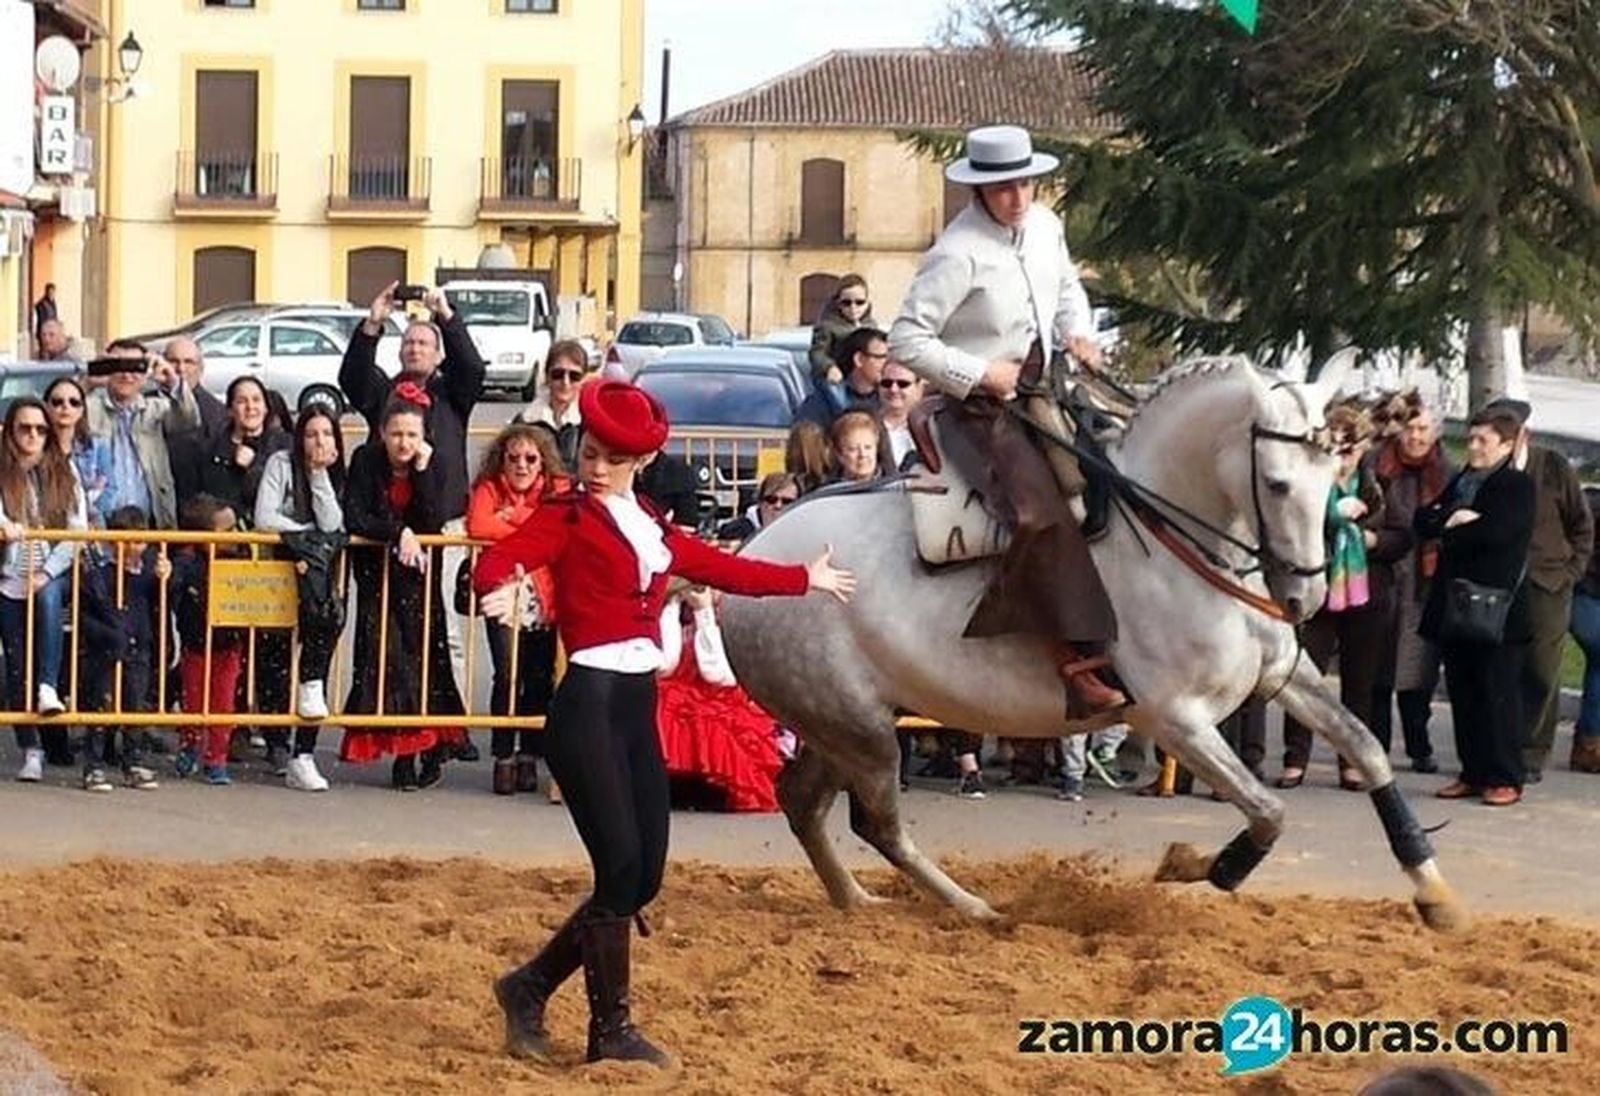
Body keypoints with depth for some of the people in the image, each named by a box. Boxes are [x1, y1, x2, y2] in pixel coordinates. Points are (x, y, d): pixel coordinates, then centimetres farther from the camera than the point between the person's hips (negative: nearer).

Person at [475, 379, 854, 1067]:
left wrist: (805, 580, 38)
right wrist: (501, 589, -42)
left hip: (639, 706, 7)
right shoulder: (566, 519, -3)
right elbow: (499, 558, -19)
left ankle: (532, 986, 19)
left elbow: (718, 567, 29)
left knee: (644, 877, 6)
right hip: (588, 705, -7)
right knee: (621, 868, -8)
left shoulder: (651, 526, 17)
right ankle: (611, 1029, 4)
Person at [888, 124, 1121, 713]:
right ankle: (1078, 657, -27)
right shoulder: (958, 254, -18)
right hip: (985, 404, -9)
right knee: (1043, 512, -26)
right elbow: (907, 340, -17)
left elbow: (1067, 287, 25)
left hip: (1046, 386, 9)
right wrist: (979, 373, -20)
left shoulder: (1044, 225, 5)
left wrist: (1077, 332, 5)